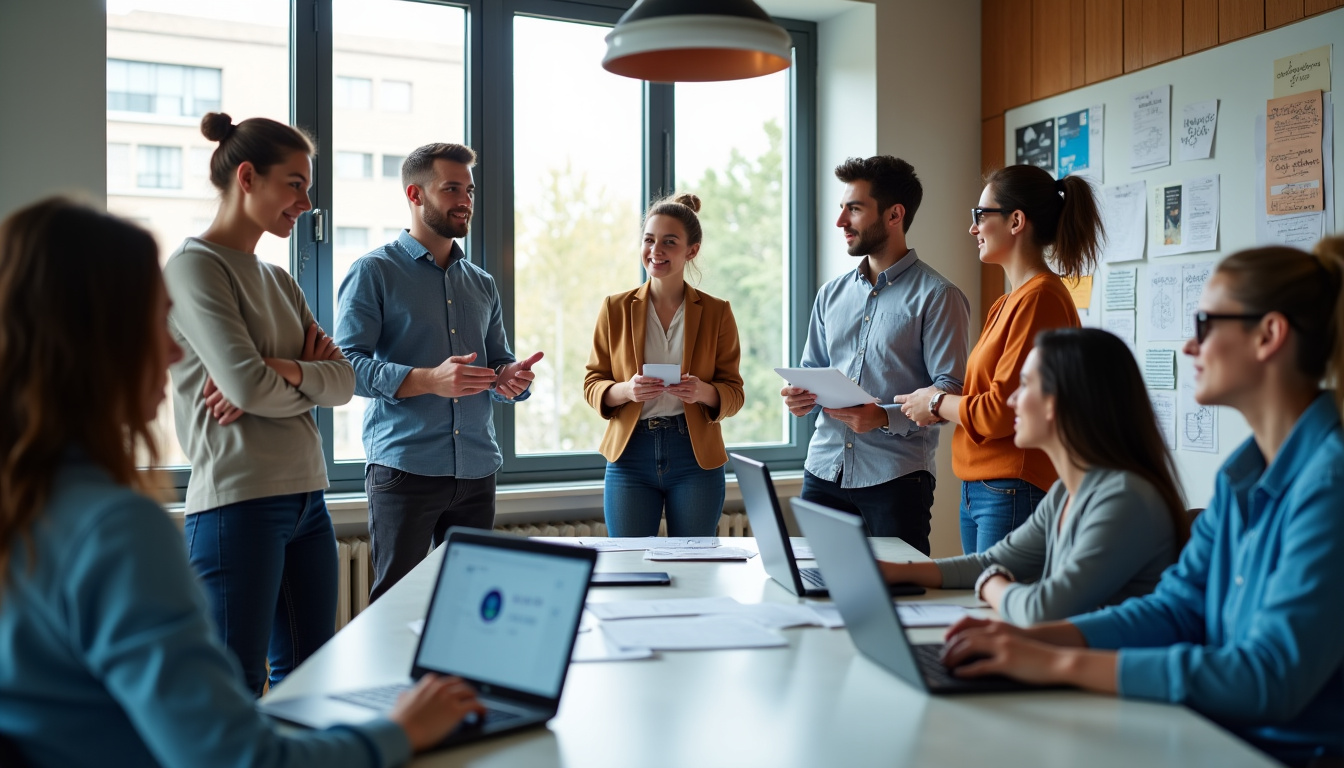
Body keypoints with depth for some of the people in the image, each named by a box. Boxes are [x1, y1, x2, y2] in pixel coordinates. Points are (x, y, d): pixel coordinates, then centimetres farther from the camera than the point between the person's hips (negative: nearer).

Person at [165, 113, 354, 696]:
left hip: (306, 498, 8)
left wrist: (285, 371, -11)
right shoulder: (193, 267, -6)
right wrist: (306, 382, 2)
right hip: (239, 503, -8)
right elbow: (246, 383, -18)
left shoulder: (278, 280, 18)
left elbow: (343, 381, 7)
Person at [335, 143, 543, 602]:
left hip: (477, 473, 6)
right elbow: (347, 364, -10)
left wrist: (510, 378, -4)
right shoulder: (374, 272, 0)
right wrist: (429, 380, -24)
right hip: (405, 471, -5)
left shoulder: (481, 284, 18)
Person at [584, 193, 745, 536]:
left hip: (695, 458, 0)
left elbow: (734, 392, 3)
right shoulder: (615, 308, 4)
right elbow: (592, 385, 5)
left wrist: (704, 391, -19)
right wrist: (626, 390, -17)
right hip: (630, 456, 0)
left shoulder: (716, 312, 3)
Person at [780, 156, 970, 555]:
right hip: (823, 472, 6)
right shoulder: (832, 294, 15)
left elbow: (950, 391, -11)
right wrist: (800, 396, -1)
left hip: (896, 477, -5)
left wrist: (885, 417, -25)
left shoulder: (937, 296, -4)